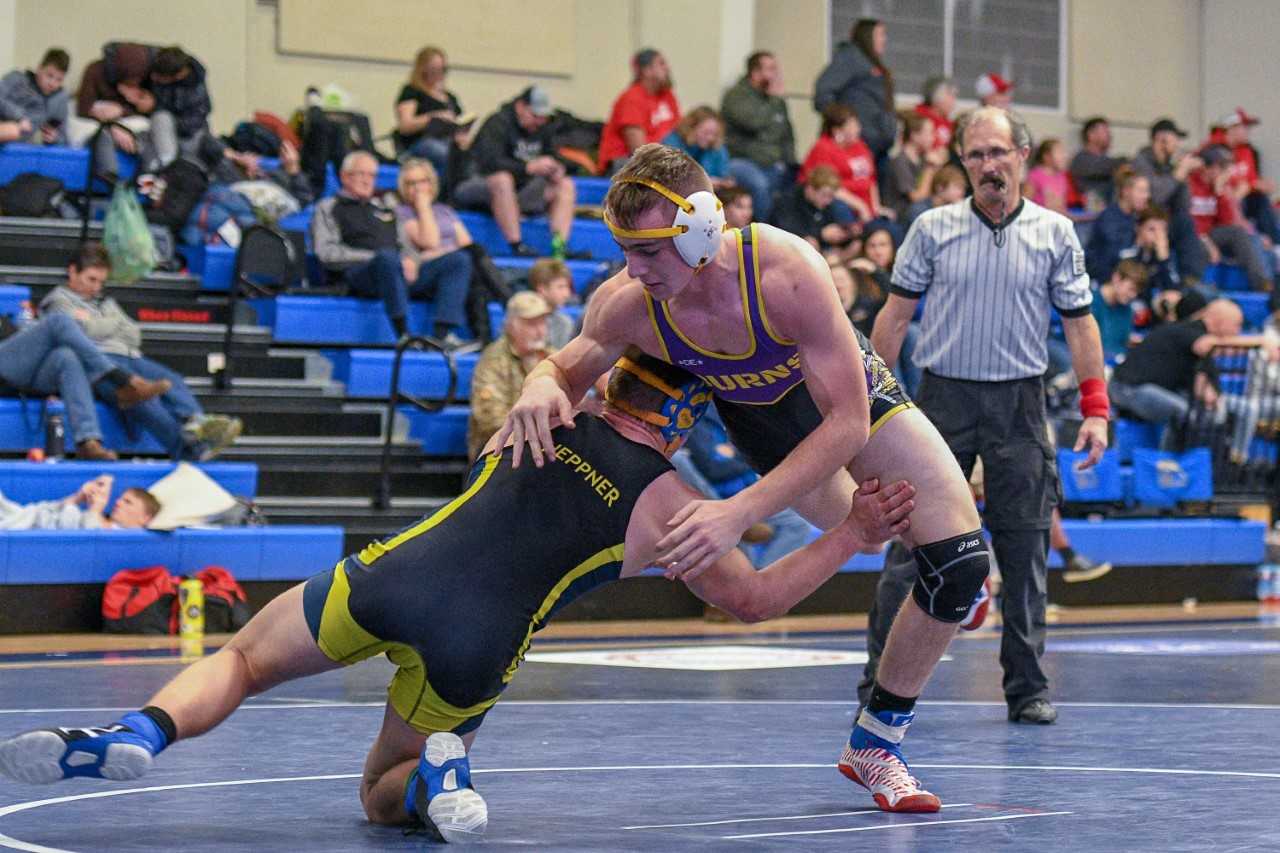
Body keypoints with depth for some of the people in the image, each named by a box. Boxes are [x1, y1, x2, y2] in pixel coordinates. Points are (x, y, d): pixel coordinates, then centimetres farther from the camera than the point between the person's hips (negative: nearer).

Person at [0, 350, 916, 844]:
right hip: (472, 650, -1)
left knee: (239, 658, 18)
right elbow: (756, 599, 19)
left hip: (390, 579, 1)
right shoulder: (673, 505, 8)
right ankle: (436, 772, -12)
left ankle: (142, 733, -13)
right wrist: (852, 536, 24)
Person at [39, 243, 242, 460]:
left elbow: (134, 335, 23)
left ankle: (194, 421, -58)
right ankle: (187, 448, -60)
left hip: (129, 356, 7)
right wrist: (114, 324, 16)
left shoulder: (107, 303, 39)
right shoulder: (59, 300, 18)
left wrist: (94, 323, 13)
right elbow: (88, 331, -1)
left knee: (170, 379, -27)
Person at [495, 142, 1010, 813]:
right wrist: (541, 386, -36)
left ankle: (876, 745, 14)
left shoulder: (788, 272, -43)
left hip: (849, 393, -2)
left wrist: (741, 512, -46)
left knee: (959, 563, -5)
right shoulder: (626, 305, -31)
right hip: (755, 413, 2)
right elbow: (571, 367, -9)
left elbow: (847, 423, -38)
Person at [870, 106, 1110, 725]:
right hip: (943, 397, 0)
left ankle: (1027, 688, 10)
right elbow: (895, 314, 6)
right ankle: (883, 680, 3)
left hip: (1019, 403, 1)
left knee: (1024, 551, 2)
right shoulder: (932, 228, 3)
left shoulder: (1056, 233, 4)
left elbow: (1079, 323, 5)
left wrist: (1095, 409, -2)